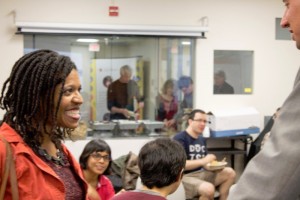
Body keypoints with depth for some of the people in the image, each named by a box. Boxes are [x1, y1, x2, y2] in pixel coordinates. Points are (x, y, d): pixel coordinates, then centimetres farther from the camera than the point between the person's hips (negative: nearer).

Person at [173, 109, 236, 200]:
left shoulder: (202, 139, 14)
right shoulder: (179, 138, -12)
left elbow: (203, 164, 15)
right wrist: (203, 161, -26)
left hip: (201, 174, 8)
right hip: (184, 177, -8)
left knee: (230, 173, -6)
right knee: (209, 189, -33)